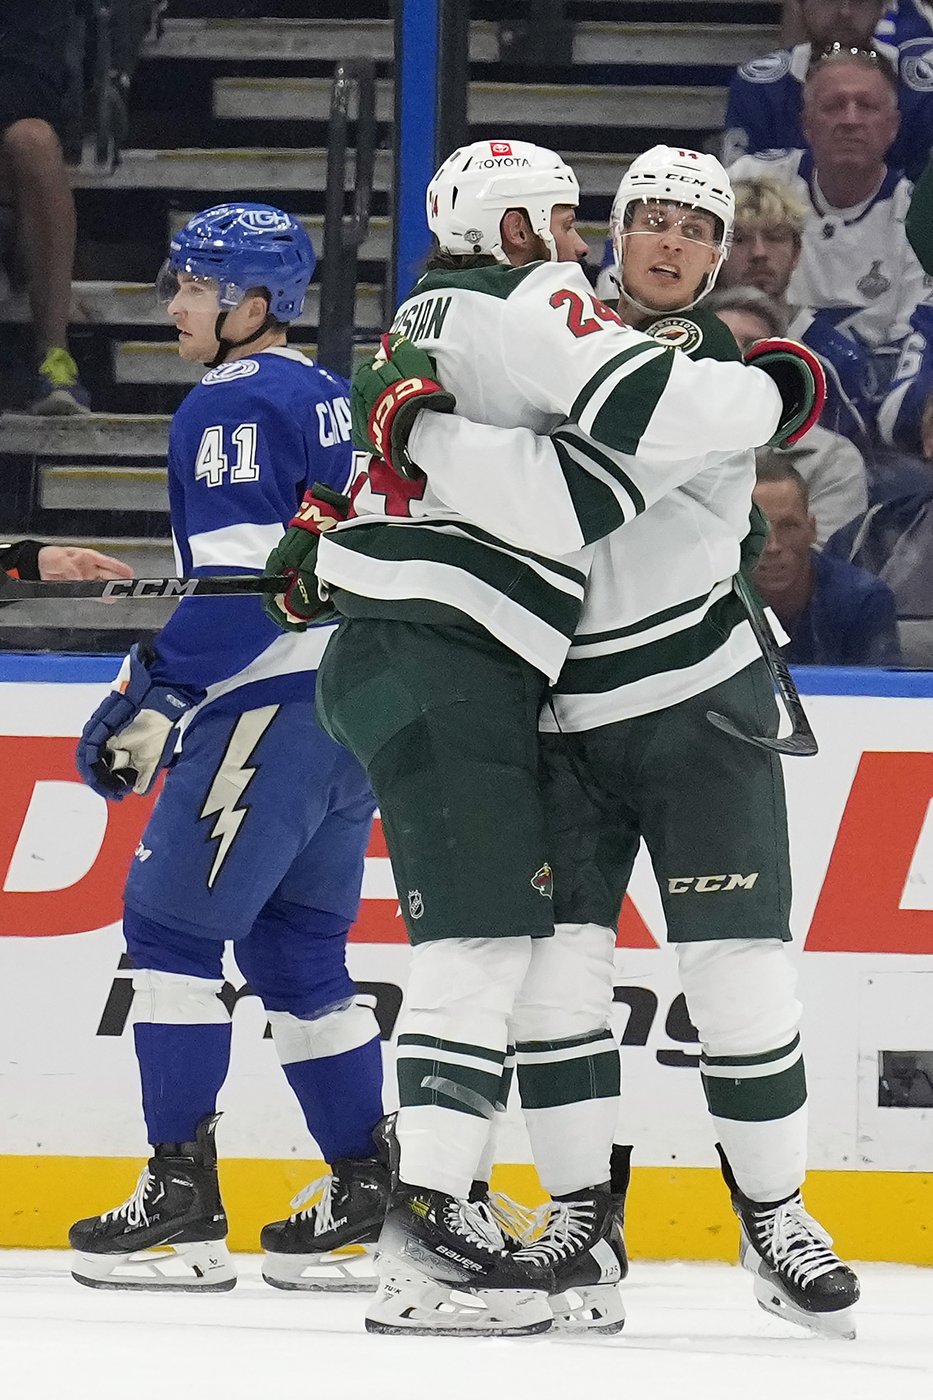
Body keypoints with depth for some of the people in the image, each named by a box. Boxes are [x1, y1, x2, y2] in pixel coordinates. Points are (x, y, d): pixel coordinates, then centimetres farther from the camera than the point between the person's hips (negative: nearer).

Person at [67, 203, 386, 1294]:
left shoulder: (231, 407, -10)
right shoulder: (332, 402, 19)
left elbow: (240, 581, -19)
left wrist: (154, 698, -18)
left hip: (274, 709, -10)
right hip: (357, 706, 10)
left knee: (171, 920, -7)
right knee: (294, 948, 14)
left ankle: (181, 1202, -11)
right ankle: (366, 1198, 11)